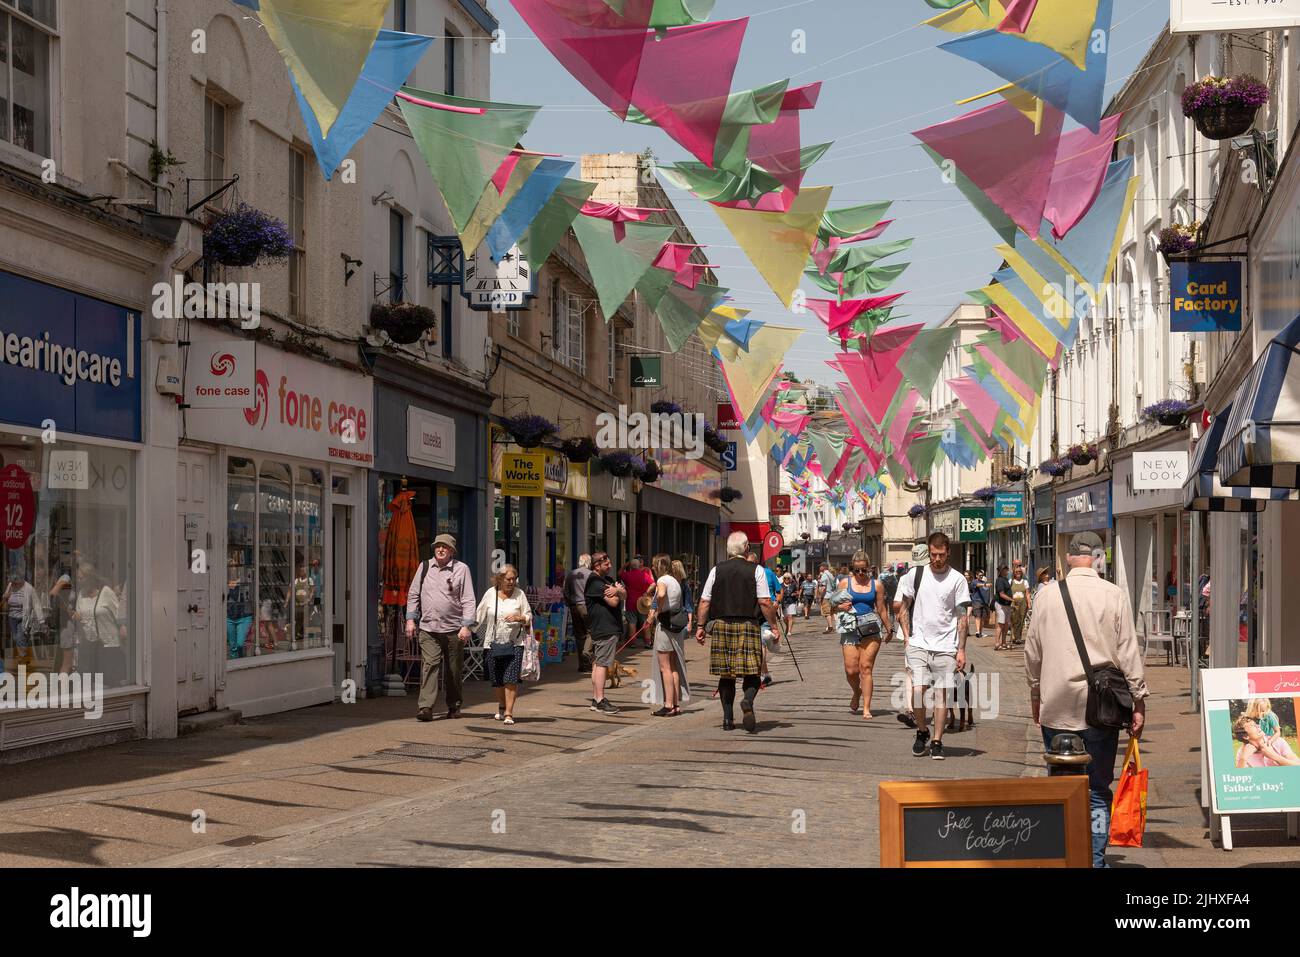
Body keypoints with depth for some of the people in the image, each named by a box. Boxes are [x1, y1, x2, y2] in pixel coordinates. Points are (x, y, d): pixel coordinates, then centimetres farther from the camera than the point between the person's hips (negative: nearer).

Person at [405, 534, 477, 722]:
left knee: (453, 670, 8)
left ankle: (454, 706, 23)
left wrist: (466, 626, -10)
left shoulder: (461, 569, 0)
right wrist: (410, 619, 8)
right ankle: (426, 707, -17)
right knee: (429, 665, -12)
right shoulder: (424, 567, 10)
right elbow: (413, 594, 16)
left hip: (453, 629, -1)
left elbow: (468, 600, -2)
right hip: (428, 628, 1)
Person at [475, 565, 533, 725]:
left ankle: (509, 713, -9)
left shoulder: (519, 594, 2)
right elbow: (479, 615, 14)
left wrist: (518, 618, -14)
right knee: (497, 679, 10)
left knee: (511, 678, -12)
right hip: (494, 642, 2)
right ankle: (501, 707, 32)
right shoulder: (490, 593, 6)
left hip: (514, 643, -2)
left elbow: (529, 616, 5)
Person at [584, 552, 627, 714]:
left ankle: (596, 699, 16)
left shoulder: (608, 579, 19)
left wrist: (618, 591, -12)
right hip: (605, 629, -10)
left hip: (612, 627, 10)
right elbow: (613, 602, -19)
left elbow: (624, 595, 11)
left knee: (597, 663, 12)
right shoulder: (595, 582, -13)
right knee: (602, 663, -11)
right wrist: (617, 591, 2)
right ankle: (600, 701, -12)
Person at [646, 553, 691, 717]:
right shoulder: (676, 581, 14)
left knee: (665, 667, -3)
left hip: (665, 624, -8)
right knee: (674, 667, 13)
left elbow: (661, 594, -33)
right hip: (677, 625, 8)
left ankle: (668, 705, -4)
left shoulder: (662, 580, -11)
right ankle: (676, 704, 14)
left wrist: (657, 612, -19)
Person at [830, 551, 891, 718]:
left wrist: (889, 629, 20)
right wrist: (840, 607, -8)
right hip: (850, 629, 1)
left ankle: (866, 708, -4)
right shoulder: (844, 583, 7)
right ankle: (857, 693, 29)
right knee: (851, 670, -4)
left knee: (866, 668, -7)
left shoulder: (876, 585, 7)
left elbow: (882, 610, 15)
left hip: (871, 629, -1)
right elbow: (833, 605, 13)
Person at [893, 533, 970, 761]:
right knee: (917, 690, -10)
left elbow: (962, 617, 2)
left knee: (941, 693, 1)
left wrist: (961, 650, -3)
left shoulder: (957, 579, 1)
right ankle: (922, 731, 13)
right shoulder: (916, 574, 4)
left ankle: (937, 742, 10)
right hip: (918, 644, 0)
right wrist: (907, 636, 3)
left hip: (945, 646, 0)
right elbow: (902, 607, 12)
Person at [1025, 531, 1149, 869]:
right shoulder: (1114, 595, -4)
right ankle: (1095, 860, 4)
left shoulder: (1047, 594, 3)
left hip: (1056, 706, 2)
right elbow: (1129, 653, -4)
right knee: (1098, 790, 6)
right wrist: (1139, 702, 3)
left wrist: (1035, 695, 21)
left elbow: (1032, 651, 9)